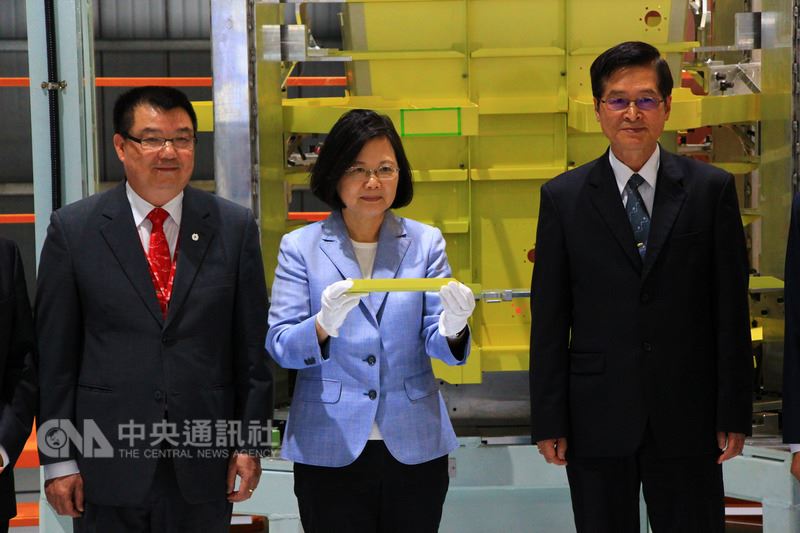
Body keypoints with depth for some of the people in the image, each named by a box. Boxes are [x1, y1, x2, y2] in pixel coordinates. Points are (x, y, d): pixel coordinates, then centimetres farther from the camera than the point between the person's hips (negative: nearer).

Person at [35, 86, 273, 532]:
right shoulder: (73, 228, -1)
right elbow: (55, 354, 0)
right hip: (107, 464, -1)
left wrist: (249, 443, 2)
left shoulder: (235, 227, 3)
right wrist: (59, 458, -2)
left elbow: (253, 346, 5)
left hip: (204, 462, 1)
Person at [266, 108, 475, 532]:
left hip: (415, 446, 2)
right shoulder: (300, 247, 0)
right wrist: (324, 325, -27)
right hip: (329, 450, -1)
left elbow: (436, 343, -1)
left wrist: (452, 327, -24)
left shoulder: (425, 242, 4)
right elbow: (279, 346, -7)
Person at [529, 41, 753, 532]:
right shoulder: (563, 197, 2)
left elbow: (732, 307, 1)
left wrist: (735, 412, -2)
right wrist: (549, 420, -1)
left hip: (687, 416, 0)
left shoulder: (712, 189, 1)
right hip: (596, 417, 0)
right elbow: (549, 318, 1)